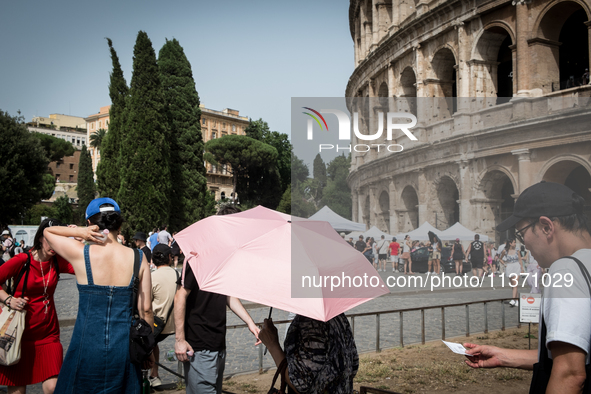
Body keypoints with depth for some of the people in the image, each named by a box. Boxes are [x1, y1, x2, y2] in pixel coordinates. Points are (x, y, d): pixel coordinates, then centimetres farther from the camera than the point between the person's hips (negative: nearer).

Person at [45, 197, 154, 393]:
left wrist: (80, 232, -6)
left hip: (87, 346, -1)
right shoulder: (138, 257, -5)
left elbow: (47, 231, 11)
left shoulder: (80, 253, -9)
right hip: (124, 346, 2)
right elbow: (145, 309, -2)